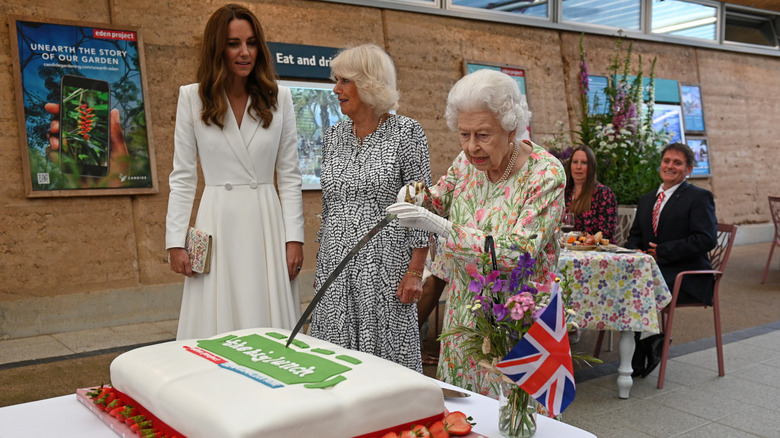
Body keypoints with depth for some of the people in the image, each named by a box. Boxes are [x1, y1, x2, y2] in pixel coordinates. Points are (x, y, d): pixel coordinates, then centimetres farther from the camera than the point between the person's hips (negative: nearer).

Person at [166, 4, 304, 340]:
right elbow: (182, 176, 4)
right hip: (218, 225, -1)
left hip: (267, 223, 1)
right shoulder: (193, 97, 3)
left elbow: (289, 174, 6)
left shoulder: (278, 98, 5)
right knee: (217, 330, 2)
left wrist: (294, 237, -1)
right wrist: (176, 240, -2)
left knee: (271, 331, 4)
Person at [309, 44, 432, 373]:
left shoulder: (406, 132, -5)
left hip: (384, 267, -5)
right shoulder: (333, 136, 11)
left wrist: (415, 270, -13)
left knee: (386, 361, 0)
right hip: (335, 264, 5)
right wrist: (321, 265, 16)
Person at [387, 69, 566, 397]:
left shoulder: (545, 174, -18)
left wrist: (444, 228, -30)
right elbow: (440, 198, 16)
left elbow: (518, 255, -25)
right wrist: (417, 198, -9)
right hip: (464, 306, 5)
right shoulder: (469, 160, -2)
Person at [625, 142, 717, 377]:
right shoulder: (646, 200, 21)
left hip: (686, 275, -6)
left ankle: (650, 342, -9)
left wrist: (662, 252, -16)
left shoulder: (699, 197, -1)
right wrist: (637, 252, -3)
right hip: (652, 270, 6)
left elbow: (706, 239, -13)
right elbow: (635, 236, 22)